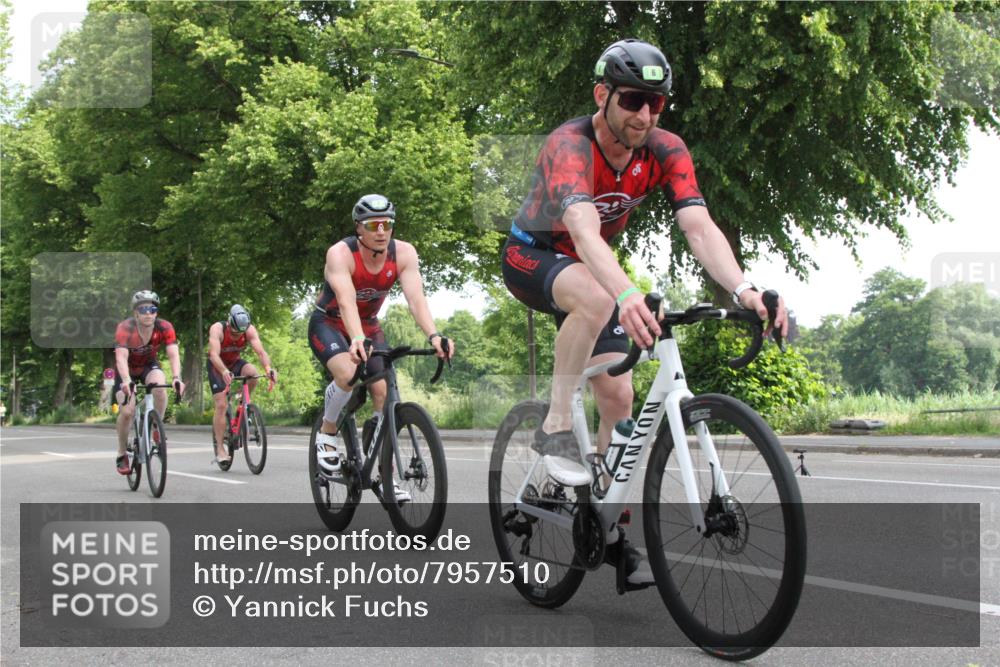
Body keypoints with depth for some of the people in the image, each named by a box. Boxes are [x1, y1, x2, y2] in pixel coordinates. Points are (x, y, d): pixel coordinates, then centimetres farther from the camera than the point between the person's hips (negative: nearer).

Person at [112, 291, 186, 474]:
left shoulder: (164, 327, -24)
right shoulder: (125, 328, -31)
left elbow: (173, 354, -33)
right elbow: (121, 357, -42)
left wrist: (177, 378, -51)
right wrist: (126, 381, -60)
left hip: (149, 366, 1)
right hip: (127, 370, -1)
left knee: (159, 386, -33)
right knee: (127, 411, -20)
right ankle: (121, 455, 3)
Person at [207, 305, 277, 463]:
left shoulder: (250, 330, -23)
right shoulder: (217, 329, -30)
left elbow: (261, 351, -33)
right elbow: (214, 354, -42)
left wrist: (268, 368, -54)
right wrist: (224, 371, -61)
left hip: (235, 362, 3)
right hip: (217, 366, -3)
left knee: (252, 373, -31)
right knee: (221, 405, -14)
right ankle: (220, 448, -7)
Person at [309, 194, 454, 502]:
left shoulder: (403, 253, -18)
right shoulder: (340, 253, -28)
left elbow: (416, 297, -30)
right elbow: (346, 301, -43)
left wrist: (433, 336, -47)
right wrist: (357, 340, -60)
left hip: (369, 325, 4)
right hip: (329, 324, -4)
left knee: (384, 391, -12)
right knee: (347, 373, -33)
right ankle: (327, 434, -5)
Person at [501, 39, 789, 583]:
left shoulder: (665, 151, -18)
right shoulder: (569, 146, -34)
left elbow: (699, 228, -30)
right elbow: (584, 231, -51)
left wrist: (743, 289, -49)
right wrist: (627, 294, -70)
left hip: (591, 267, 5)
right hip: (531, 256, -5)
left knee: (618, 397, -5)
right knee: (596, 300, -40)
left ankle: (612, 533, 6)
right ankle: (556, 428, -23)